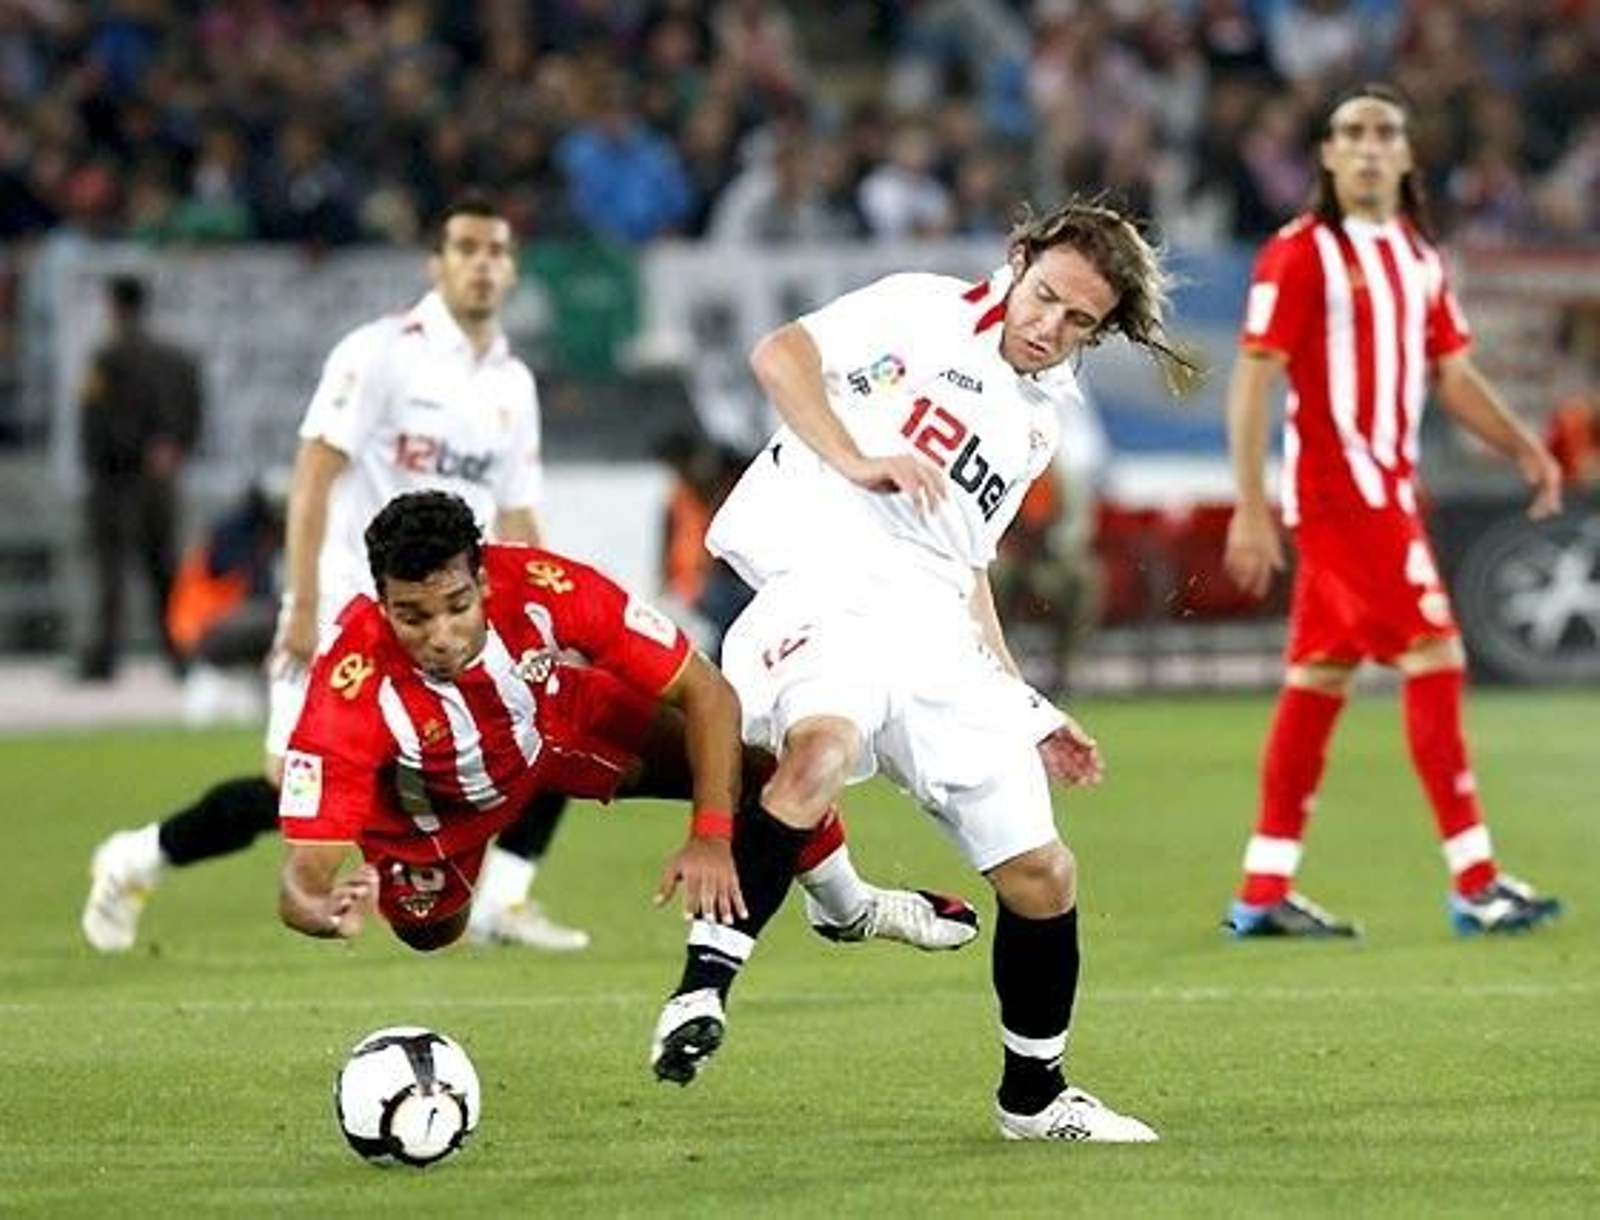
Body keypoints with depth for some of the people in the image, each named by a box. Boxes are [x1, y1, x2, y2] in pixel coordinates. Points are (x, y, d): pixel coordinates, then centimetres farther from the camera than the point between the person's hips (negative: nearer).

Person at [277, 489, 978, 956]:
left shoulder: (546, 589, -38)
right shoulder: (352, 691, -42)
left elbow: (706, 694, -27)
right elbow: (303, 880, -43)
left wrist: (711, 837, -38)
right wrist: (328, 913, -67)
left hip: (561, 720, 1)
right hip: (432, 803, -1)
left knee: (758, 770, -11)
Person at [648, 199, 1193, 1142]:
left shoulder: (1045, 414, 27)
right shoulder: (927, 313, 7)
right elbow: (780, 355, -4)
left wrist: (1027, 709, 28)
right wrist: (857, 460, -17)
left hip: (939, 637, 7)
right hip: (833, 585, -7)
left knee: (1041, 871, 5)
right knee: (820, 750, -39)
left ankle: (1034, 1093, 25)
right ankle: (704, 990, -36)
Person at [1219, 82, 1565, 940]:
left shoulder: (1418, 257, 14)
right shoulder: (1301, 253, -10)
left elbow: (1452, 375, 19)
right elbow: (1253, 379, -13)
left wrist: (1522, 447, 5)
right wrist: (1250, 507, -18)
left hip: (1387, 487, 8)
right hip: (1339, 485, -8)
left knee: (1321, 675, 9)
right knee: (1434, 659, -11)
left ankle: (1264, 892, 12)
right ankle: (1474, 884, -8)